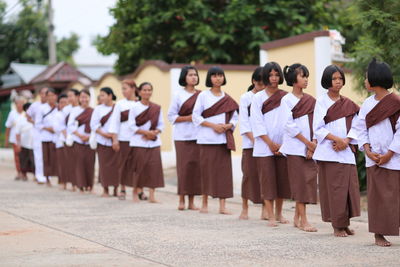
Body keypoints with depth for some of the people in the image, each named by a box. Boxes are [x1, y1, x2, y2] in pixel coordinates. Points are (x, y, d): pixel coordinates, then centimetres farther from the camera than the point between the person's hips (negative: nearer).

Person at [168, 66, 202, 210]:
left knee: (195, 165, -1)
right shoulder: (178, 94, 2)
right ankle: (181, 200, 3)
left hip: (198, 135, 3)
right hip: (182, 136, -3)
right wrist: (188, 118, -11)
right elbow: (171, 116, 0)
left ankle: (191, 201, 4)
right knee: (184, 166, -6)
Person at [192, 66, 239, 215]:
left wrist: (227, 126, -8)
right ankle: (204, 204, 10)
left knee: (224, 170, -2)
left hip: (224, 138, 3)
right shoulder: (203, 95, 2)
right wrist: (213, 125, -12)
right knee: (206, 170, -2)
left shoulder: (228, 98, 11)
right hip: (207, 138, -3)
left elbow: (234, 117, 13)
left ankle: (222, 205, 0)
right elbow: (196, 116, -3)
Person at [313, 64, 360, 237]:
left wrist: (346, 141, -10)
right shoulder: (321, 102, -1)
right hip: (329, 152, -4)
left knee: (349, 188, 2)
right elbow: (318, 128, -7)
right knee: (333, 189, -6)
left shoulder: (348, 104, 13)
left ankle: (345, 223, 10)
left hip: (347, 152, 4)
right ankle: (337, 226, 0)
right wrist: (336, 139, -18)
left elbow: (355, 126, 8)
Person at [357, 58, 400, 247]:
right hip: (373, 159, 5)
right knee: (376, 196, 3)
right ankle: (379, 234, 6)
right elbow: (361, 129, 10)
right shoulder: (367, 104, 9)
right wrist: (367, 150, -5)